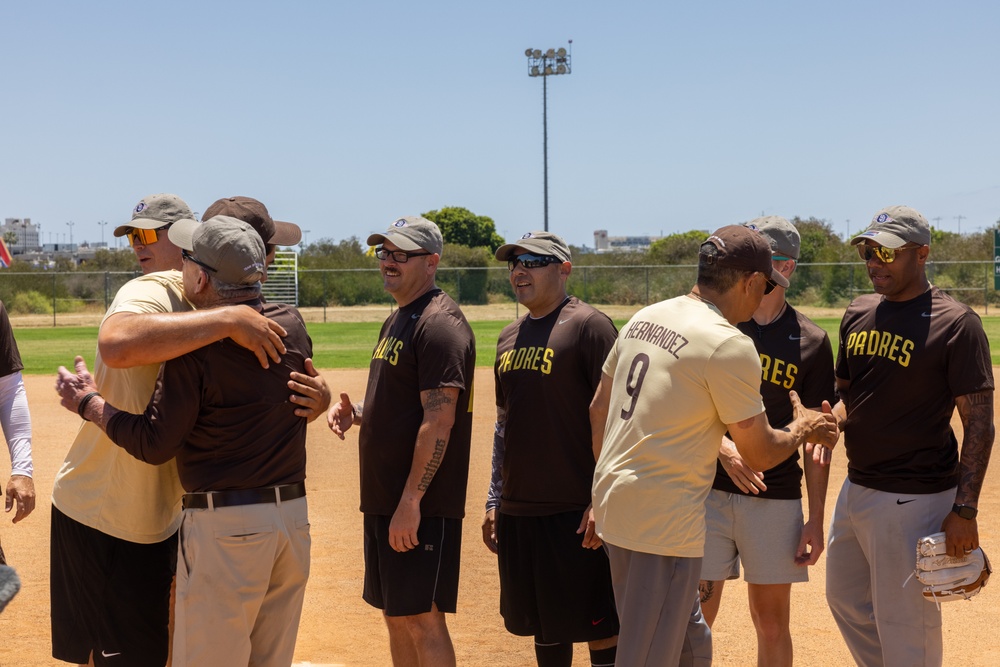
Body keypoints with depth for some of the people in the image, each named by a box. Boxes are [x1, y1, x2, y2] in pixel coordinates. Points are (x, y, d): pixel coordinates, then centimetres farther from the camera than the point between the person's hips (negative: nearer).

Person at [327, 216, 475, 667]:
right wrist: (356, 410, 3)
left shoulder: (438, 324, -15)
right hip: (383, 496, 10)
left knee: (421, 617, -6)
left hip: (421, 502, -10)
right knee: (395, 615, 15)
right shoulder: (396, 321, 16)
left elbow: (439, 419, -21)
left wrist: (411, 501, -24)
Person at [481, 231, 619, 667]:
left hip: (576, 513, -7)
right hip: (518, 511, 7)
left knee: (598, 626, -1)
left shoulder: (589, 325, -8)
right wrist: (494, 501, 19)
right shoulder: (510, 337, 15)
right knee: (544, 628, 15)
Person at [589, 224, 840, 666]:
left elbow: (598, 410, 16)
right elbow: (759, 455, -8)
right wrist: (802, 429, 13)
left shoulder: (643, 318, 9)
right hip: (664, 521, -9)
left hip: (612, 502, 9)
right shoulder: (729, 345, -15)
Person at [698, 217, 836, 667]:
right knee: (695, 619, 1)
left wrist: (816, 519, 2)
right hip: (707, 490, -1)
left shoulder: (811, 342, 3)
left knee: (773, 624, 8)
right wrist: (723, 448, -17)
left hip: (776, 498, 1)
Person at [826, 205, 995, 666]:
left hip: (913, 500, -8)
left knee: (904, 626, 0)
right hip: (856, 486, 8)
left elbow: (979, 422, -14)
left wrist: (965, 509, -19)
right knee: (845, 600, 21)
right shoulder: (858, 314, 8)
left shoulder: (956, 324, -13)